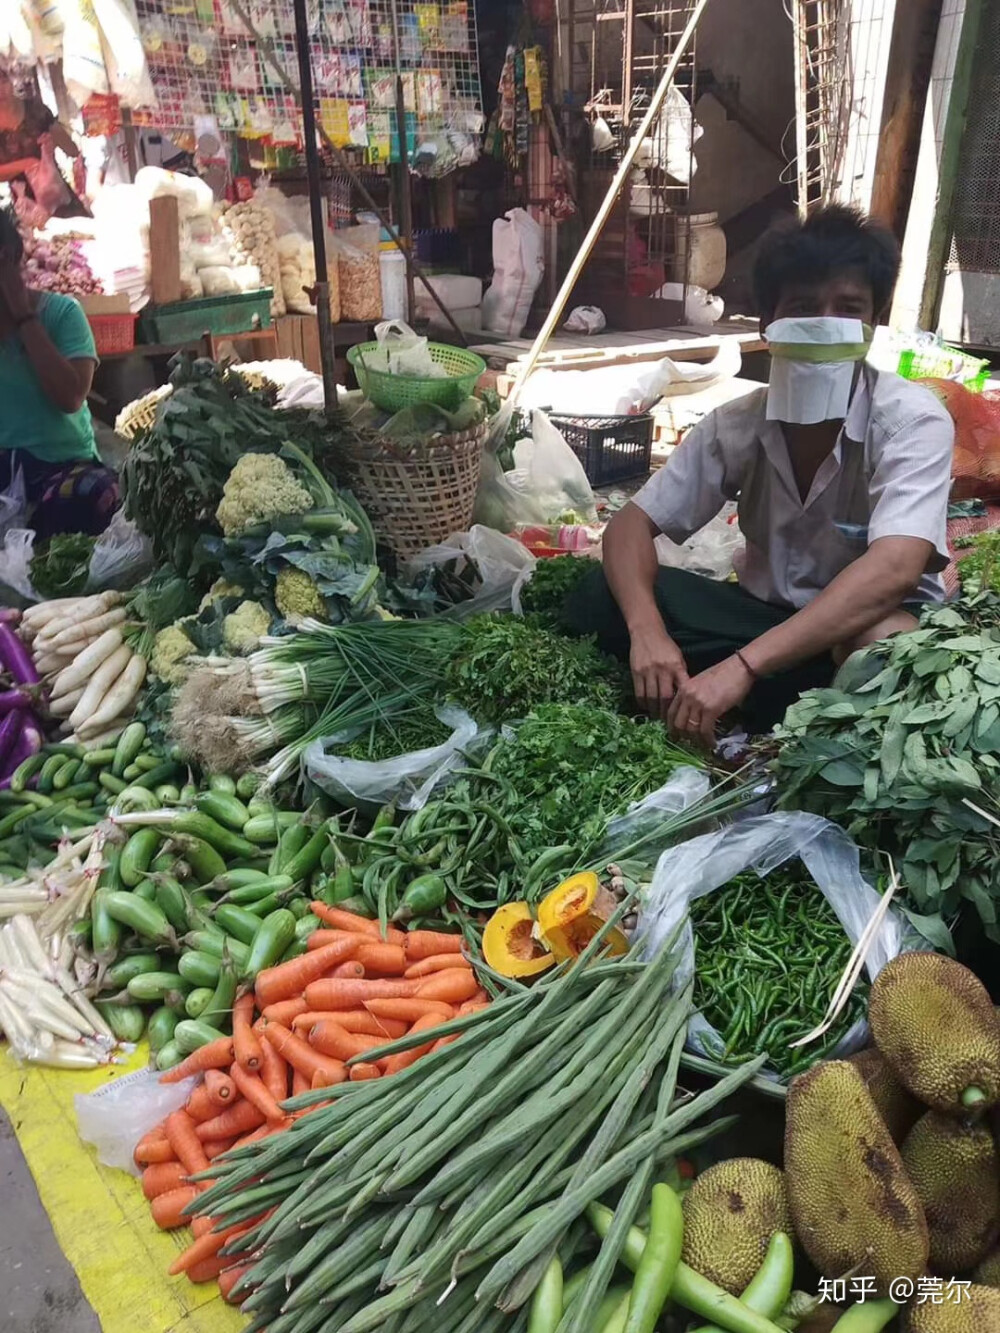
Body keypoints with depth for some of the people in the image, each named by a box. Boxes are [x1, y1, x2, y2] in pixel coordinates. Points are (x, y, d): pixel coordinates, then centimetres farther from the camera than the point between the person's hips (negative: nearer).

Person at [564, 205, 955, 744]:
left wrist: (741, 666, -44)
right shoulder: (736, 424, -9)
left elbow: (895, 568, -35)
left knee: (884, 643, -41)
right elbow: (631, 523, -9)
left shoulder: (912, 418, -20)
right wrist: (646, 631, -31)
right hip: (767, 614, 4)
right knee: (598, 595, -17)